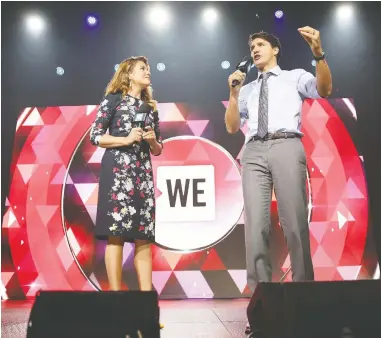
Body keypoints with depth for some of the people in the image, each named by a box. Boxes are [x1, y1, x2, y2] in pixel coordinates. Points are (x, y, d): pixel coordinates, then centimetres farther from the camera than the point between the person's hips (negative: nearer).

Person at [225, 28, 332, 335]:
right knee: (256, 225, -7)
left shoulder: (295, 77, 19)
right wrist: (234, 93, 9)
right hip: (254, 152, 4)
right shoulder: (248, 90, 29)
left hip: (286, 146, -3)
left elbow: (324, 90, -1)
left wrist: (318, 53, -15)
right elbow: (232, 127, 21)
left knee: (295, 223, -9)